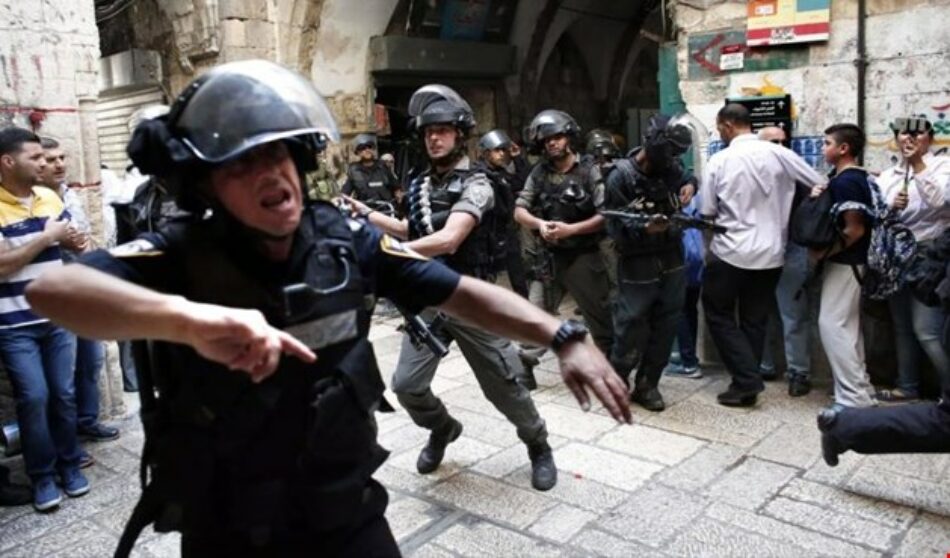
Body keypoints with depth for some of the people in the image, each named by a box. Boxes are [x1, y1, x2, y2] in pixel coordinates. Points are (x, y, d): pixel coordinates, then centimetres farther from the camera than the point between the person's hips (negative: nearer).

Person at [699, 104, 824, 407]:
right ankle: (746, 383, 20)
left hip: (729, 252, -3)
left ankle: (747, 380, 2)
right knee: (755, 320, 14)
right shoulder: (780, 155, -4)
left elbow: (707, 212, -4)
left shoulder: (719, 161, -10)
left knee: (719, 315, 11)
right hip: (770, 253, 4)